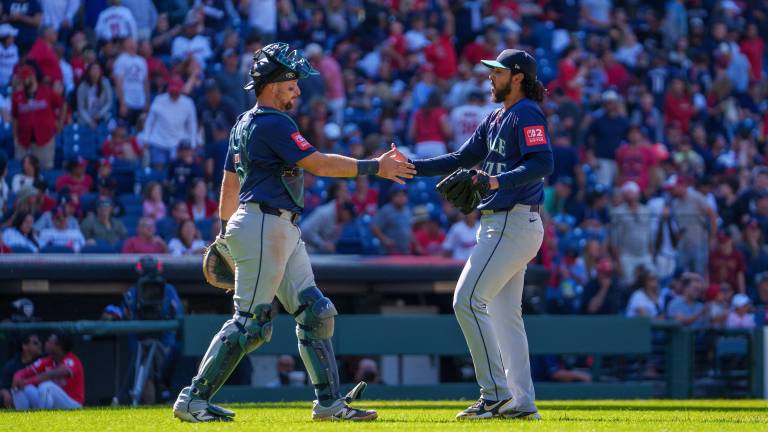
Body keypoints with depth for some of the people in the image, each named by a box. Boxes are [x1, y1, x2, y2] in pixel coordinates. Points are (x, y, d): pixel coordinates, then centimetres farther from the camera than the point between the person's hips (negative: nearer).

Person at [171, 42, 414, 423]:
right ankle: (193, 399, -6)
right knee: (251, 322, -10)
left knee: (315, 312, 7)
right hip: (264, 228, -11)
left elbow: (229, 181, 23)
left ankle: (329, 402, 6)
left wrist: (226, 232, 30)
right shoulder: (273, 123, -13)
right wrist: (375, 167, -15)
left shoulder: (244, 124, 17)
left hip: (283, 233, 11)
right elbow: (318, 164, -19)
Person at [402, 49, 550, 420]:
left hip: (513, 223, -10)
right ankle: (521, 402, 11)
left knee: (468, 300, -13)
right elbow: (461, 159, 21)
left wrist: (498, 181, -34)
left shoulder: (527, 114, -11)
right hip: (501, 224, 10)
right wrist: (412, 167, 12)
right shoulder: (496, 118, 19)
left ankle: (496, 394, -12)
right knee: (504, 312, 10)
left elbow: (543, 163, -24)